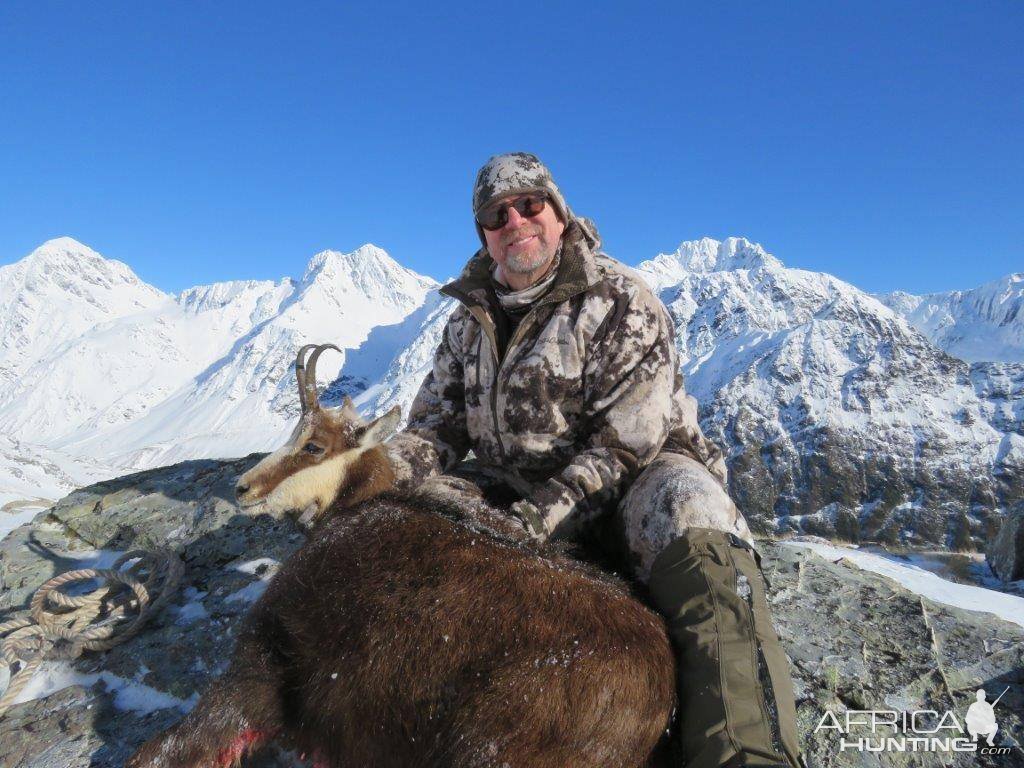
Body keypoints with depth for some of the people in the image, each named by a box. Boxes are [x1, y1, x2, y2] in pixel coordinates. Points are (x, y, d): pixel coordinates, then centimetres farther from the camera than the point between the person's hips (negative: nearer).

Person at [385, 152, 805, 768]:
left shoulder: (619, 301, -10)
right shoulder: (471, 321, 9)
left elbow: (626, 444, -17)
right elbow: (436, 426, 8)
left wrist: (550, 510, -28)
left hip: (631, 480, -5)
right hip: (515, 488, 5)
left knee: (693, 520, -37)